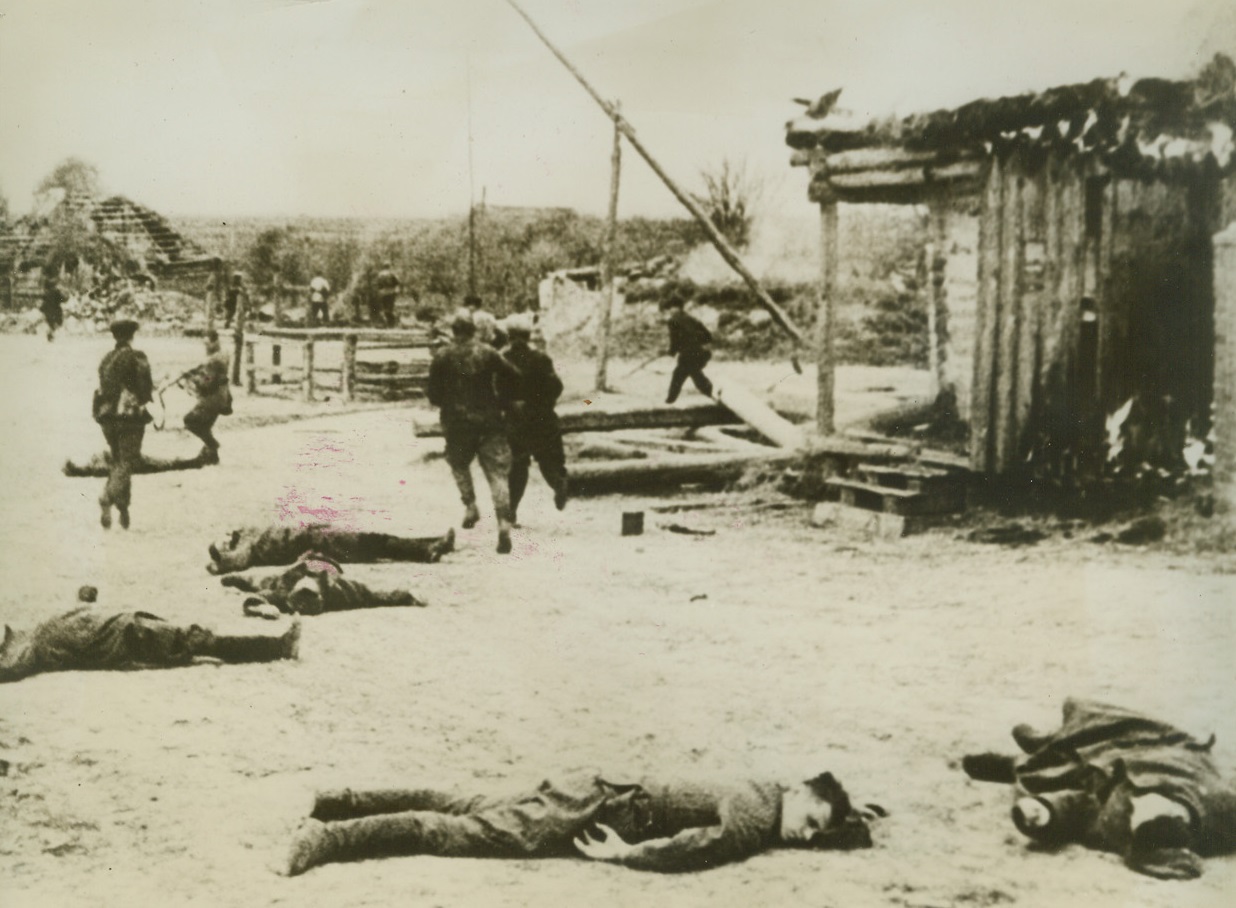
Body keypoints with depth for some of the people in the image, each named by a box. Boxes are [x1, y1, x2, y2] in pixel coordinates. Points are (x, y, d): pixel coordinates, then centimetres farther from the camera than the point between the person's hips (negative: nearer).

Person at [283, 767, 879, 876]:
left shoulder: (762, 800, 10)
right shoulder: (756, 811, -16)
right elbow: (703, 844, -33)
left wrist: (848, 821, 29)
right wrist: (628, 854, -25)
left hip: (598, 797, 8)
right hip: (595, 810, -8)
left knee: (468, 810, 9)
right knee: (469, 832, -13)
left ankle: (344, 802, 11)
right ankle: (332, 836, -17)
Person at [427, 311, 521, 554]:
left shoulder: (442, 357, -2)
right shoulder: (488, 353, -2)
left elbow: (432, 391, 0)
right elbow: (512, 377, -5)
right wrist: (502, 403, 8)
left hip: (457, 422, 0)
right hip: (489, 421, 0)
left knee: (459, 463, 26)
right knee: (497, 472, -2)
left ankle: (470, 504, 11)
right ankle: (504, 523, -15)